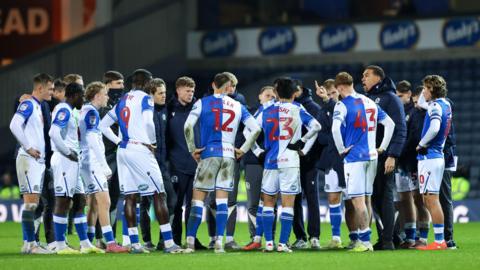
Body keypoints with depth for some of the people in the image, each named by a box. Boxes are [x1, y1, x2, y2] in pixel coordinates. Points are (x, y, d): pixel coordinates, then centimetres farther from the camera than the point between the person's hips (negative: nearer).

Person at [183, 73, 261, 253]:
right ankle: (219, 242, -2)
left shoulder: (202, 103, 0)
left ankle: (190, 241, -3)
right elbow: (256, 129, 6)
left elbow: (187, 126, -12)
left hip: (209, 154, -2)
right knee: (222, 200, 4)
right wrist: (243, 150, 10)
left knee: (198, 199, 1)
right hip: (229, 155, 3)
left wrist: (192, 149, -3)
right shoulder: (238, 106, 8)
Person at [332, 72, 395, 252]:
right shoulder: (370, 102, 11)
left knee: (358, 200, -7)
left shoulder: (343, 105, -9)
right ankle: (363, 239, 15)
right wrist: (383, 147, 15)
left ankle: (365, 241, -12)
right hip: (371, 156, 7)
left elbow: (335, 128, -25)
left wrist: (342, 149, -12)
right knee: (366, 199, 11)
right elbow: (390, 124, 14)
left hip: (354, 157, -7)